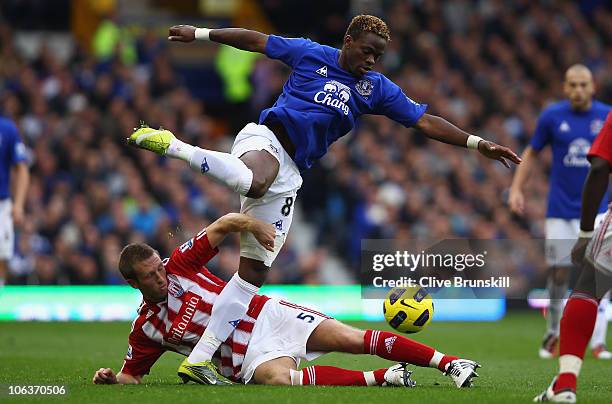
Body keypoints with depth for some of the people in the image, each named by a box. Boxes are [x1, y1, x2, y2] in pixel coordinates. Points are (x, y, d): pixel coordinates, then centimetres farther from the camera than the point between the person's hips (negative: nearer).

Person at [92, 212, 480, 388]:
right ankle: (382, 377, -30)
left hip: (266, 315, 2)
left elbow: (223, 225, -3)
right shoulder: (146, 329, 0)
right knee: (280, 379, -37)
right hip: (248, 355, -2)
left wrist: (249, 222, -23)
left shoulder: (178, 265, -1)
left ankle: (451, 363, -12)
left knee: (357, 339, -13)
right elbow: (132, 374, 10)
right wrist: (111, 377, -12)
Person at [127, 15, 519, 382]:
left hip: (288, 175, 5)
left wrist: (478, 144, 6)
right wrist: (200, 34, 11)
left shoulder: (377, 89, 15)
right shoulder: (311, 54, 6)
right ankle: (172, 145, -29)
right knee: (255, 182, -45)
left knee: (255, 270, -4)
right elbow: (255, 40, 12)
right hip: (264, 137, -5)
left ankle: (199, 358, -4)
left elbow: (425, 122, 14)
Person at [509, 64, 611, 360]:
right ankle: (554, 334, 25)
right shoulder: (552, 116, -1)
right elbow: (531, 153, 9)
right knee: (558, 272, 3)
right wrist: (516, 189, 0)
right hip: (560, 209, 1)